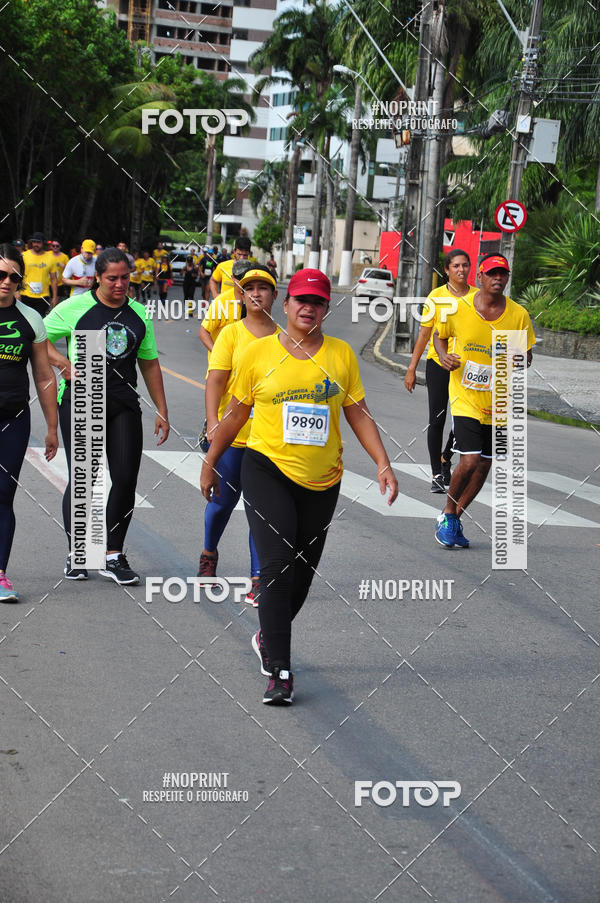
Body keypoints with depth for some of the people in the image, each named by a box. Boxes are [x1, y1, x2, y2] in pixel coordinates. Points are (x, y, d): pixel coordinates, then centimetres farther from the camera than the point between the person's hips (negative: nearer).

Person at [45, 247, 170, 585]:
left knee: (126, 479, -3)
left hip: (124, 404, 4)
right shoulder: (75, 308, -1)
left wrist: (162, 411, 15)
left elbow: (150, 364, 18)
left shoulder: (139, 315, 12)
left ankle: (113, 556, 9)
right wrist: (64, 364, -13)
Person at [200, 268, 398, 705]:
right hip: (268, 470, -3)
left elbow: (359, 414, 8)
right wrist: (210, 464, 14)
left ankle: (269, 637, 37)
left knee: (303, 571, 10)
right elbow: (235, 413, 9)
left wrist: (383, 463, -2)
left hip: (322, 480, 3)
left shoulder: (341, 354, 5)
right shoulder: (259, 353, 0)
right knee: (277, 564, -15)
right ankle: (280, 671, -14)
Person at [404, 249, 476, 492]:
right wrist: (412, 369, -1)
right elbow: (424, 333, 2)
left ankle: (445, 460, 28)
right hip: (438, 363, -1)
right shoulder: (436, 296, -2)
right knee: (437, 420, -1)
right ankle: (436, 475, 7)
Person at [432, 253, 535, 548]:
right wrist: (443, 356, -10)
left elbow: (527, 354, 7)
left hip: (498, 403, 3)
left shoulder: (518, 314, -4)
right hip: (466, 399, -3)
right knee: (470, 460, -16)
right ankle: (448, 515, 10)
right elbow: (439, 335, 11)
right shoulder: (458, 308, -7)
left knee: (484, 465, 10)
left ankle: (453, 520, 29)